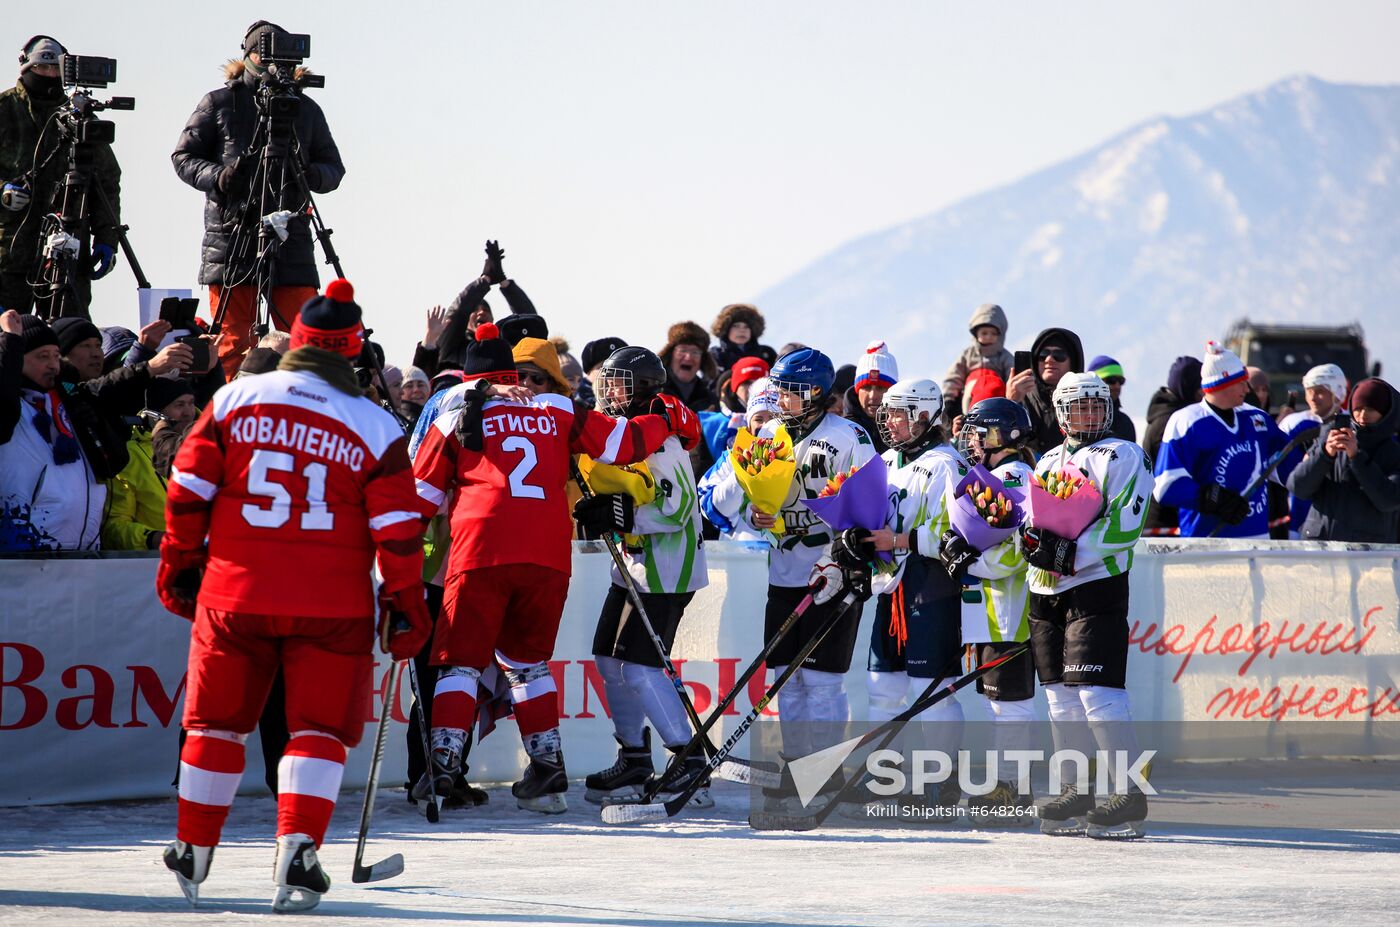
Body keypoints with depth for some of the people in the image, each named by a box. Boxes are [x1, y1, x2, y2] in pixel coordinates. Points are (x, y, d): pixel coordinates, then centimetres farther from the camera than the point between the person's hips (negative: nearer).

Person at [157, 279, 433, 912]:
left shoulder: (235, 401, 1)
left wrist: (178, 567, 15)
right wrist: (406, 605, 5)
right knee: (320, 728, 4)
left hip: (234, 594, 2)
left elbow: (189, 493, 3)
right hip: (331, 606, -2)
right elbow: (398, 530, -4)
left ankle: (192, 854, 24)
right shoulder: (375, 427, -2)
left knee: (218, 721, 15)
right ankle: (297, 854, -13)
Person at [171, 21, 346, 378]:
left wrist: (313, 175, -8)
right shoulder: (220, 103, 8)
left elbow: (334, 167, 15)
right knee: (233, 346, -2)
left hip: (291, 238, 2)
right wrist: (217, 177, -12)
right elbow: (183, 157, 8)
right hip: (232, 236, -2)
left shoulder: (306, 108, 13)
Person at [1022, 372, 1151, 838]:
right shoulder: (1048, 462, 20)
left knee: (1097, 692, -15)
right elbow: (1032, 516, 24)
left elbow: (1126, 524, -13)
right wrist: (1028, 534, 0)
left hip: (1096, 587, -8)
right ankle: (1076, 793, 16)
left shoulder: (1122, 457, -3)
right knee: (1061, 694, 9)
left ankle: (1129, 795, -15)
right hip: (1046, 591, 8)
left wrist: (1070, 554, -20)